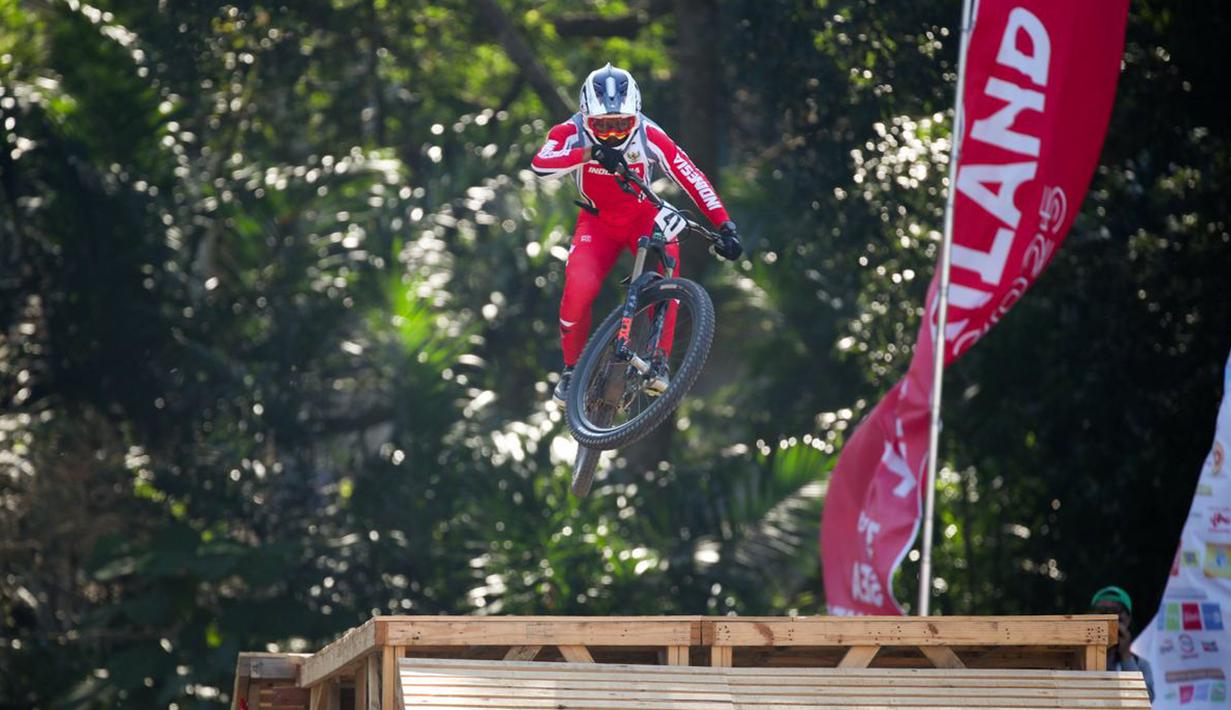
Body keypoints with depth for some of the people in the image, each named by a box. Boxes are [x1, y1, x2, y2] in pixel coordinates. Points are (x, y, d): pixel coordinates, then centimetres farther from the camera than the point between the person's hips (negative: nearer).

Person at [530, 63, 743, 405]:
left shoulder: (650, 136, -25)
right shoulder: (572, 132, -25)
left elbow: (694, 179, -25)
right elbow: (540, 164, -44)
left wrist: (725, 227, -33)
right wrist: (590, 153, -59)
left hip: (643, 216, 0)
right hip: (597, 221, 0)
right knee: (578, 290, -22)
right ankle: (571, 369, 3)